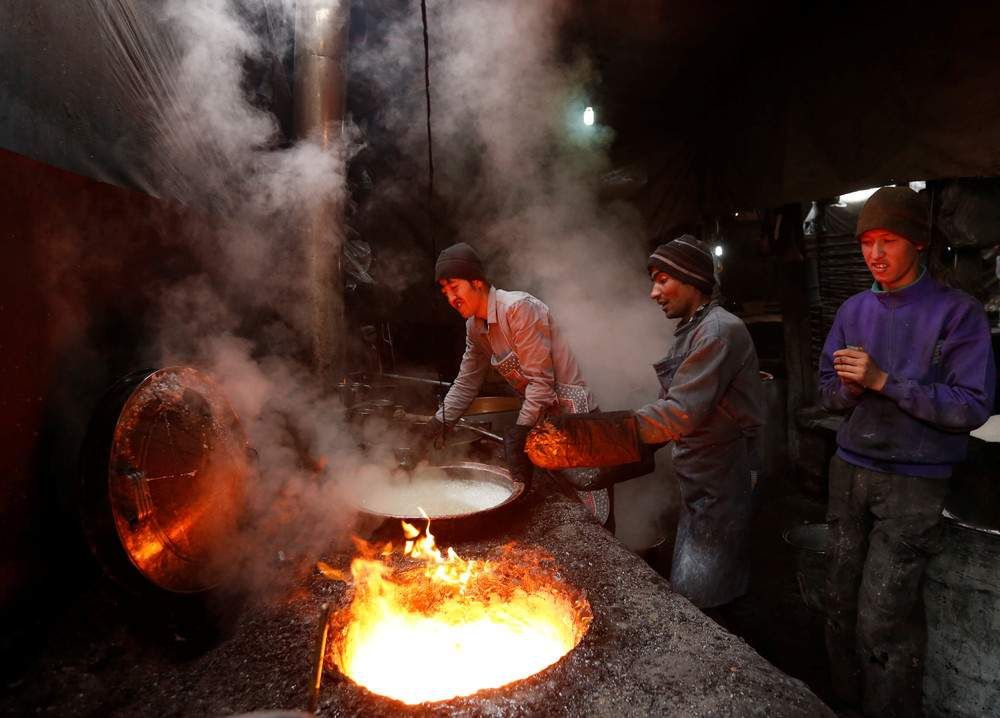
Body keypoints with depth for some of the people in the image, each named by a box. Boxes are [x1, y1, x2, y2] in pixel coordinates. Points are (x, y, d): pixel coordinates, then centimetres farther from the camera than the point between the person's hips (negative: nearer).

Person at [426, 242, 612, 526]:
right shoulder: (475, 326, 6)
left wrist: (519, 433, -20)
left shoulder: (518, 308, -21)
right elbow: (466, 383, 14)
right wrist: (436, 425, 7)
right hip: (541, 419, 8)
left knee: (592, 519, -3)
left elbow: (540, 380, -22)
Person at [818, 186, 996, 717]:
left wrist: (883, 380, -20)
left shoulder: (958, 313, -7)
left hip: (913, 481, -4)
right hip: (849, 470, 5)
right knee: (841, 601, 12)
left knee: (883, 619, -2)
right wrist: (850, 385, -12)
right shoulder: (853, 311, 7)